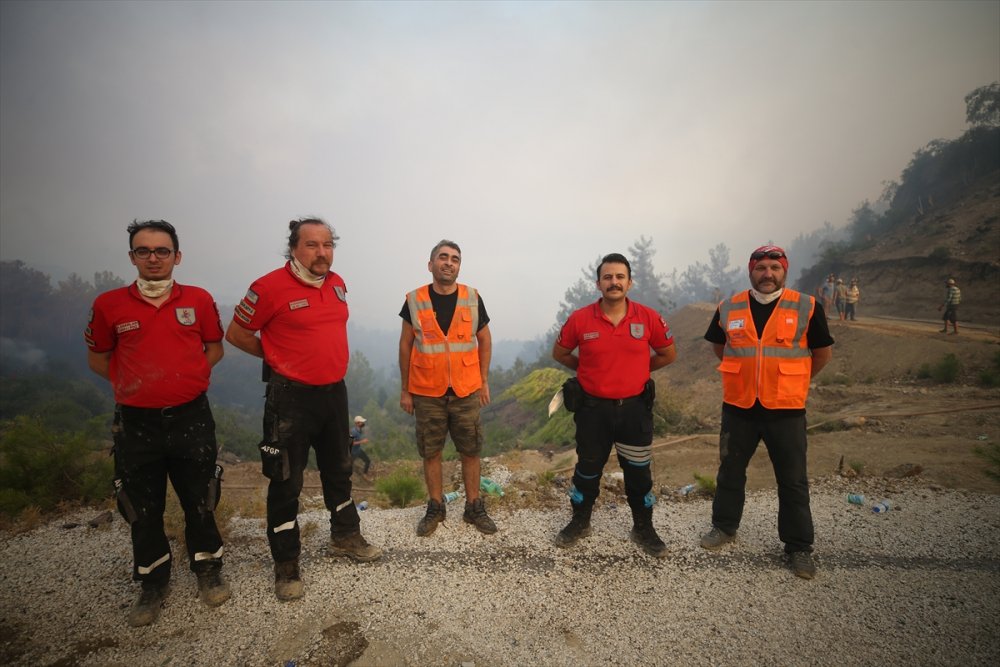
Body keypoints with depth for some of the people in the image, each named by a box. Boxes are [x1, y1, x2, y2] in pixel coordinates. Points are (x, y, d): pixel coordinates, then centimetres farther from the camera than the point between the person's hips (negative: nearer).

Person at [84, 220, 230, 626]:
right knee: (143, 509, 12)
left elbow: (214, 348, 10)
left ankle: (208, 568, 32)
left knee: (199, 500, 11)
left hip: (190, 417, 0)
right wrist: (132, 384, -1)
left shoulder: (199, 300, -1)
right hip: (136, 421, 0)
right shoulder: (109, 305, -2)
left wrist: (185, 376, -1)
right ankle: (153, 583, 31)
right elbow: (98, 358, 9)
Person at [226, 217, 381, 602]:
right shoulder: (270, 287, -15)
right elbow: (236, 334, -6)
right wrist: (278, 357, -1)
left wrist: (328, 359, 11)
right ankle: (286, 566, 20)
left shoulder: (337, 284, 4)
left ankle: (345, 537, 38)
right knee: (286, 481, 4)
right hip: (291, 397, -6)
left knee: (339, 469, 19)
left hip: (334, 392, 7)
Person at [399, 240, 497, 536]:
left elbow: (484, 341, 7)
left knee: (470, 451, 9)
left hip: (466, 391, 1)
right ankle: (435, 508, 28)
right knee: (431, 452, 10)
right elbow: (406, 346, 3)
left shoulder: (472, 299, -1)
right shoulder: (414, 301, -3)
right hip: (426, 393, 0)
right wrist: (405, 389, 4)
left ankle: (474, 508, 25)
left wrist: (484, 381, 4)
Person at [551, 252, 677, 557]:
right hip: (593, 408, 0)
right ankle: (579, 522, 36)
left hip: (635, 408, 0)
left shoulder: (648, 318, -7)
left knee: (639, 472, 12)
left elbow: (668, 354, 8)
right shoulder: (580, 319, -8)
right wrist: (588, 369, 5)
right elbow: (560, 352, 8)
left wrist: (638, 370, 6)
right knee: (587, 470, 15)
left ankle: (643, 529, 33)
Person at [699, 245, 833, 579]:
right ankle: (725, 526, 34)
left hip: (786, 410, -2)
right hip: (738, 407, 2)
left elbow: (823, 353, 6)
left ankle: (799, 547, 24)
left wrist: (793, 381, 10)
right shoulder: (729, 308, 1)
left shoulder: (806, 307, -4)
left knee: (793, 481, 8)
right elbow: (718, 346, 17)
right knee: (730, 471, 14)